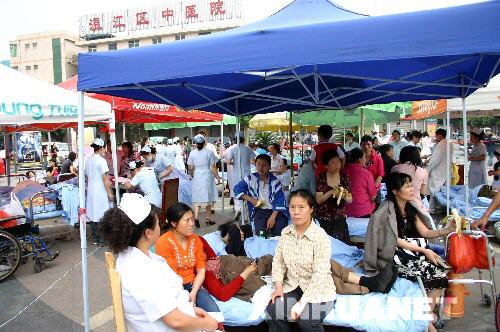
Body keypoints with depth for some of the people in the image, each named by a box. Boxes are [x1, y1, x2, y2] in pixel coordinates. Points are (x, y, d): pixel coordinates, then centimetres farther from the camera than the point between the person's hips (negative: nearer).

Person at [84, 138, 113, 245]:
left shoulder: (88, 160, 8)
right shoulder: (101, 160, -15)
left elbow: (87, 176, 15)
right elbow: (104, 178, -17)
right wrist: (110, 192, -12)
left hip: (91, 191, 8)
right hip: (101, 191, -8)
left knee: (93, 214, 12)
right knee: (102, 215, 0)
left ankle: (95, 238, 19)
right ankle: (101, 239, 4)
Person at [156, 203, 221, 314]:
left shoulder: (195, 239, 5)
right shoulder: (163, 242, -11)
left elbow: (201, 270, 2)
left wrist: (193, 293, -13)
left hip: (193, 286, 4)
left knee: (215, 313, -18)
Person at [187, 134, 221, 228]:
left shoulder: (192, 153, -2)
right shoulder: (209, 152, -7)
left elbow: (191, 168, 1)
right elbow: (213, 167, -8)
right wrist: (217, 177, 3)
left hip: (197, 177, 2)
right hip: (207, 177, -1)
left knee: (197, 199, 8)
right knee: (208, 198, 11)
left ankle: (196, 217, -10)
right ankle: (207, 218, 19)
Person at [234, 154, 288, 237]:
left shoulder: (275, 181, -2)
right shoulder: (251, 178, 1)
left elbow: (279, 200, -6)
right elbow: (237, 189, 4)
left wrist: (273, 217, -19)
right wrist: (251, 199, -6)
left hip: (275, 211, 0)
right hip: (260, 211, 0)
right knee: (261, 235, -23)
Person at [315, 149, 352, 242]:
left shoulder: (344, 177, 3)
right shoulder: (321, 178, -3)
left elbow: (350, 200, 3)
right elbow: (318, 200, -9)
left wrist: (345, 197, -18)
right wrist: (331, 192, -24)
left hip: (339, 220, 2)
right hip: (323, 220, -2)